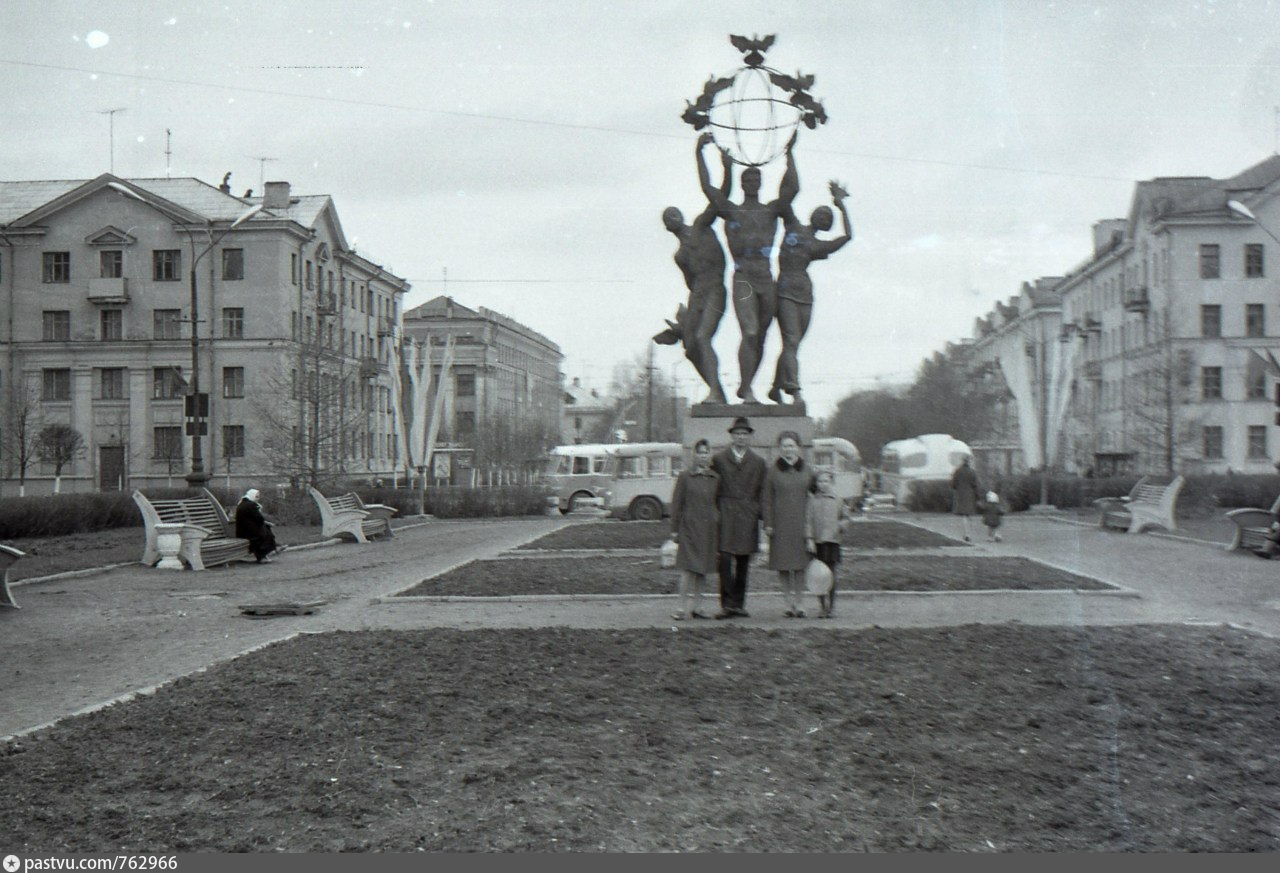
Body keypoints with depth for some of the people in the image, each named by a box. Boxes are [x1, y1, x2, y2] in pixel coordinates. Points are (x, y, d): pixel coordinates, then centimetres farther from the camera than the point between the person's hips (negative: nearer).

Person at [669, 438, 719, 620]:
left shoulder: (715, 479, 9)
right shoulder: (685, 477, 0)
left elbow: (719, 503, 13)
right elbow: (676, 504, 1)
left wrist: (719, 528, 8)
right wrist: (674, 529, -2)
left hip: (709, 528, 4)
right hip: (690, 527, -4)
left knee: (702, 570, 7)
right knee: (688, 569, -9)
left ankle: (695, 607, 14)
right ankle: (684, 608, -8)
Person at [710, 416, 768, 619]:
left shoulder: (758, 462, 12)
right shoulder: (718, 459, 7)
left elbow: (762, 492, 10)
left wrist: (764, 518, 2)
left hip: (748, 518, 2)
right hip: (724, 516, -2)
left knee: (743, 563, 5)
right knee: (725, 560, -12)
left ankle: (738, 604, 12)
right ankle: (727, 604, -9)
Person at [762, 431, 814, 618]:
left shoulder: (806, 470, 8)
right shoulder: (773, 471, 3)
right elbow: (766, 499, 2)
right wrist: (768, 524, -5)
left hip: (801, 523, 1)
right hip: (780, 523, -1)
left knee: (800, 564, 2)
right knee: (782, 564, 0)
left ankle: (798, 603, 10)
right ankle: (789, 603, 8)